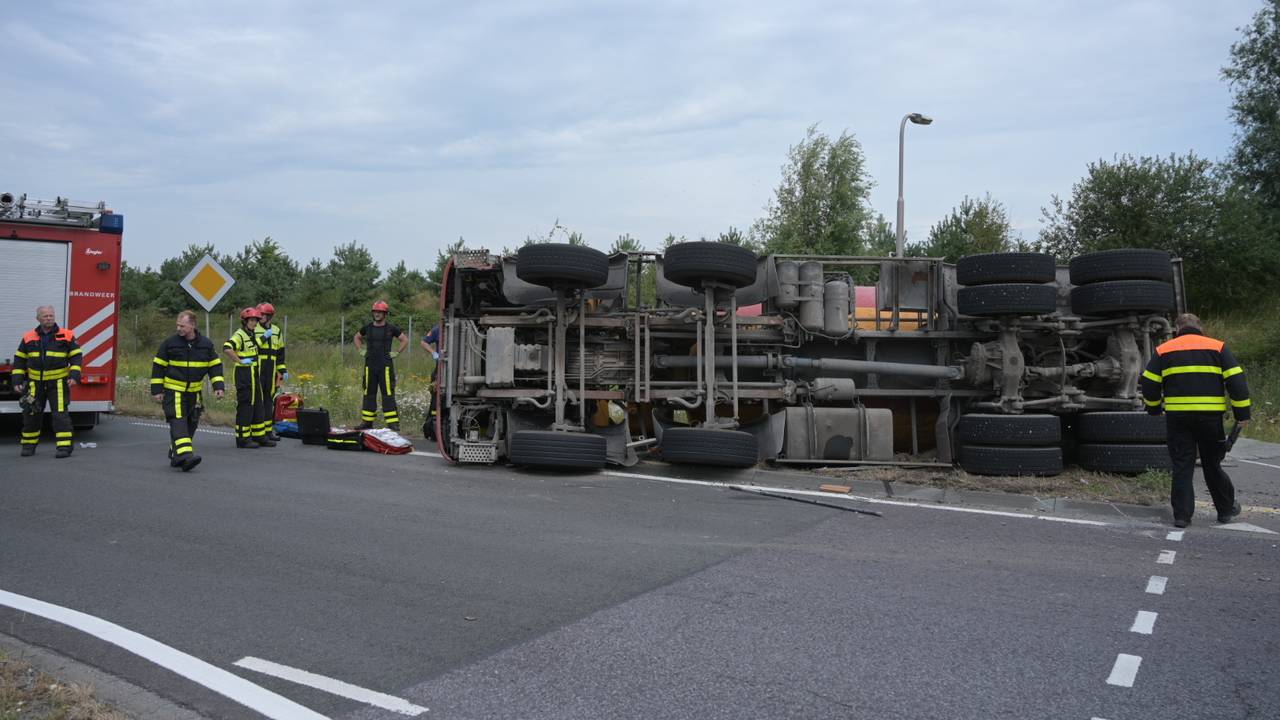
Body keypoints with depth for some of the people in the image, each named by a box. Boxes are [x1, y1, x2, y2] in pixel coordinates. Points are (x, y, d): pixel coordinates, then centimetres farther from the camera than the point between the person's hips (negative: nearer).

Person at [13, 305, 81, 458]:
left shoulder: (66, 336, -2)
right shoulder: (28, 338, 4)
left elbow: (76, 357, 0)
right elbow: (19, 360, 10)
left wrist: (74, 376, -12)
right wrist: (17, 381, 4)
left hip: (58, 383, -3)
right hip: (35, 384, 3)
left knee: (60, 414, -9)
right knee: (31, 414, 10)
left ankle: (64, 446, -5)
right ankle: (29, 445, 25)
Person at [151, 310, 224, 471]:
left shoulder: (206, 344, 0)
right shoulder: (170, 342, -6)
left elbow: (215, 366, 7)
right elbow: (158, 366, 0)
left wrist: (218, 386, -4)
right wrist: (156, 390, -2)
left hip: (194, 392, 4)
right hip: (173, 391, -4)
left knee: (190, 425, 9)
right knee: (178, 422, -17)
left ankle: (175, 456, 25)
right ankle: (185, 455, -29)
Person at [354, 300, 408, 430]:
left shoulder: (391, 329, 0)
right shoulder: (367, 328, 8)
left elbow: (405, 340, 10)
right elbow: (356, 338, 26)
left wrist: (397, 352, 2)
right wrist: (361, 350, 14)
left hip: (386, 366, -3)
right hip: (370, 365, 4)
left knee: (388, 394, -6)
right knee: (369, 394, 8)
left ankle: (393, 422, -5)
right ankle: (367, 421, 16)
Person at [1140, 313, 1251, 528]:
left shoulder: (1163, 350, 7)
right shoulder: (1218, 347, 6)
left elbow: (1149, 383, 5)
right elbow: (1236, 379, 0)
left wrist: (1154, 408, 20)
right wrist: (1242, 412, 3)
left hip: (1177, 417, 0)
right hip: (1211, 416, 0)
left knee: (1182, 466, 4)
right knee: (1212, 463, 14)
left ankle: (1182, 514, 1)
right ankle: (1226, 509, 27)